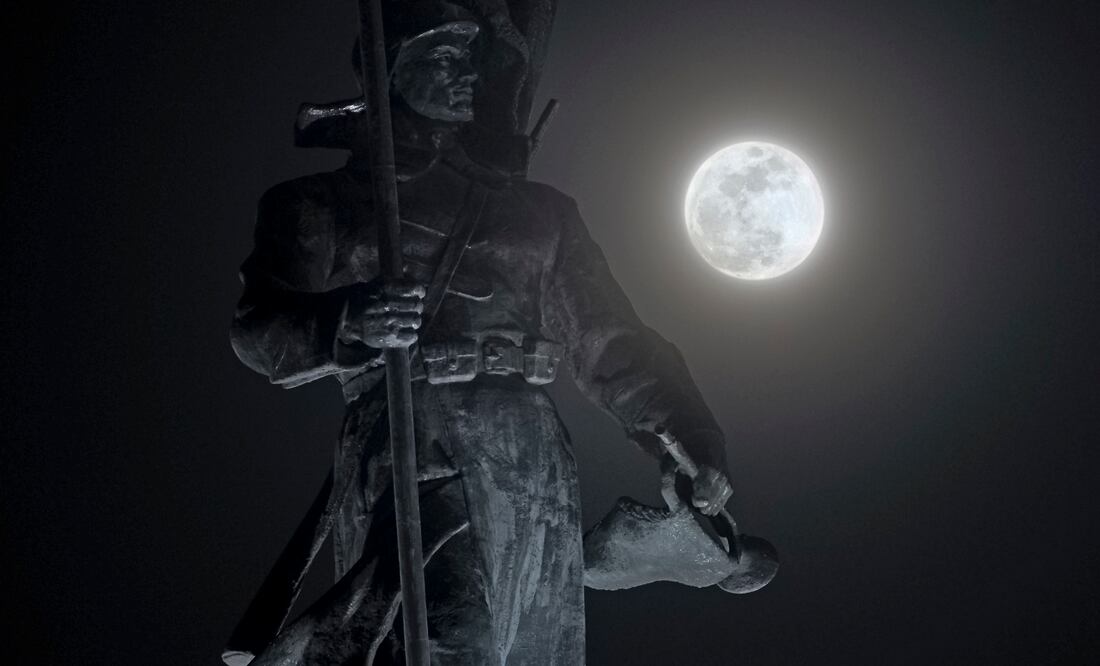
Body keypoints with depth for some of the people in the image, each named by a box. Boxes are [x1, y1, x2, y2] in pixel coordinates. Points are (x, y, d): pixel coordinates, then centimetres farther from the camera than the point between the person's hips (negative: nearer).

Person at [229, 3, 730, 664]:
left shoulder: (539, 210, 25)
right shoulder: (337, 202, 15)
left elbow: (608, 341, 19)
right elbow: (260, 330, 3)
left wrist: (687, 434, 4)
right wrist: (348, 324, -20)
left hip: (533, 456, 5)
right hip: (409, 441, -5)